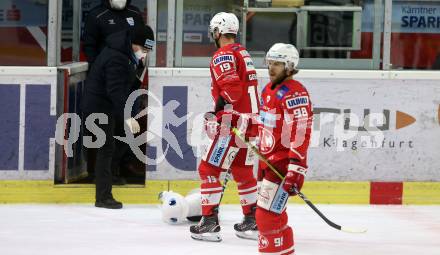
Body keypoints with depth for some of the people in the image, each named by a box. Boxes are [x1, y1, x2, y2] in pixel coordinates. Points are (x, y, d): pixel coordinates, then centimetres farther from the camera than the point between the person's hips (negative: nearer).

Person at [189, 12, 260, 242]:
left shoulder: (223, 55, -12)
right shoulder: (243, 53, 18)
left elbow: (232, 87, -26)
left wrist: (220, 107, -21)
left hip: (234, 122, -9)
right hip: (251, 121, 9)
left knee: (208, 169, -4)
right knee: (242, 171, 19)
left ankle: (210, 223, -8)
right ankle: (252, 221, 23)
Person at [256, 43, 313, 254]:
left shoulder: (294, 93, -18)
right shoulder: (268, 90, 14)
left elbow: (300, 134, -24)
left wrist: (295, 169, -28)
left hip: (284, 163, -10)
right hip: (268, 161, 10)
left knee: (267, 214, -15)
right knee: (273, 215, 18)